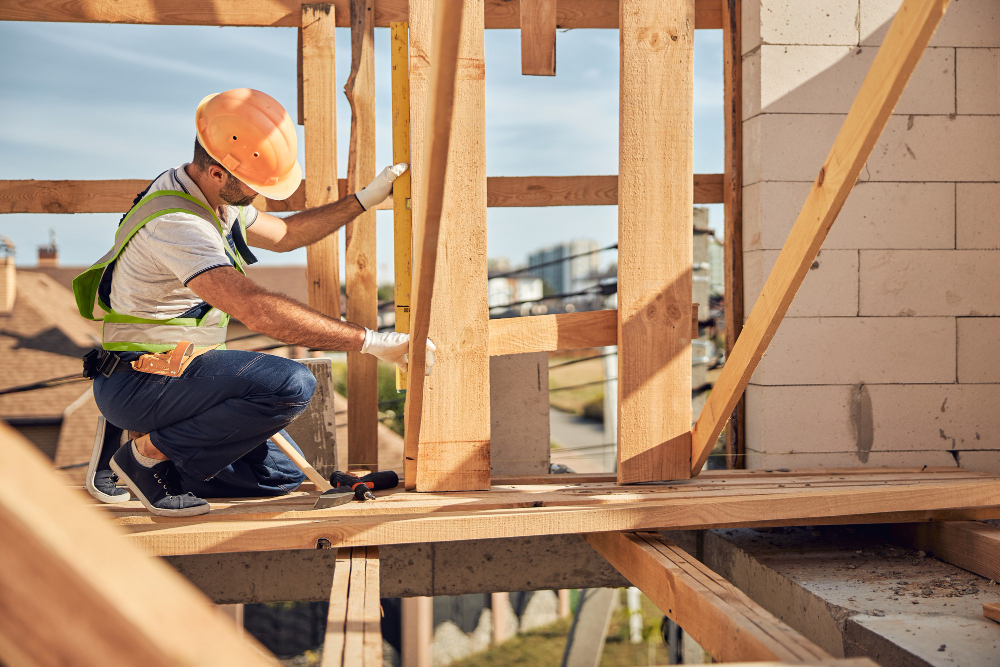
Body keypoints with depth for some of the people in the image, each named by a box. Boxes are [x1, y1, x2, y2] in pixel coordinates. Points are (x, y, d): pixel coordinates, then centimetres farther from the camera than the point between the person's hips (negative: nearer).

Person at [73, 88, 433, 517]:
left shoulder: (209, 194, 5)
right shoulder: (176, 224, -27)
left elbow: (283, 235, 22)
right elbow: (259, 310, -37)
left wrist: (365, 200, 13)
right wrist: (372, 342, -36)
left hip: (170, 374, 10)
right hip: (138, 381, -10)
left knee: (280, 477, 10)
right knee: (291, 386, -29)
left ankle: (129, 452, 15)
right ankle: (149, 452, -9)